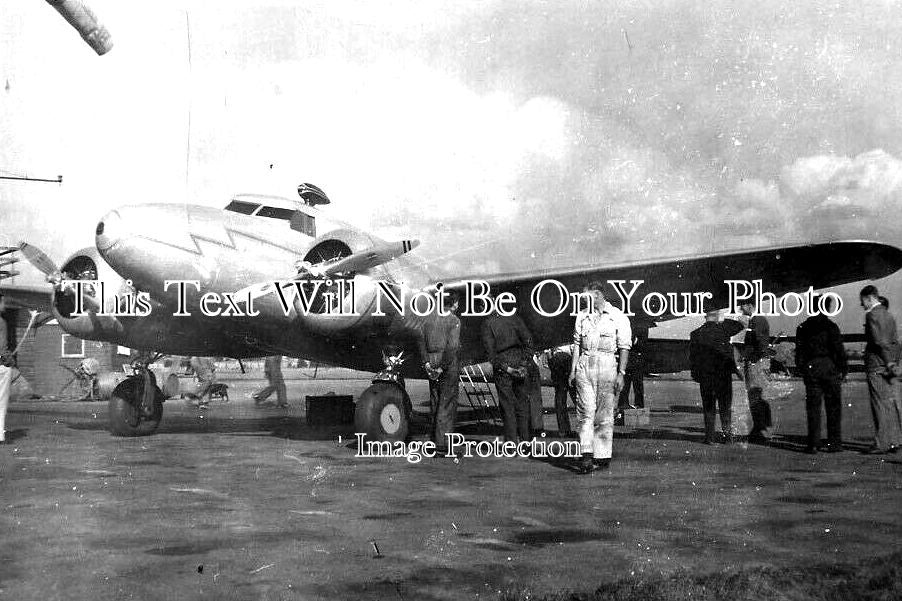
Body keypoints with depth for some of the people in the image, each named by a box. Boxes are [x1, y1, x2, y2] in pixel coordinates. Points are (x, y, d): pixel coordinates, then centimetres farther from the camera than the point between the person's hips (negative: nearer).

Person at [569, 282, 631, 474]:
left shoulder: (618, 317, 1)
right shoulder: (582, 316, 16)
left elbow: (624, 348, -1)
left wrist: (621, 373, -7)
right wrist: (573, 369, 10)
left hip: (607, 365, -3)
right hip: (584, 365, 3)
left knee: (604, 414, 2)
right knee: (585, 410, -8)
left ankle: (602, 456, 10)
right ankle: (587, 455, -11)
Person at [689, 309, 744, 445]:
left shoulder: (695, 334, -3)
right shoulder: (723, 329, -8)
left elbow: (692, 357, 0)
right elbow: (740, 326, 7)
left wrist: (695, 375, 7)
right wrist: (725, 321, 14)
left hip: (704, 375, 1)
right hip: (723, 374, -1)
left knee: (708, 408, 8)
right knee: (725, 406, 10)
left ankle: (709, 437, 5)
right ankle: (728, 435, 12)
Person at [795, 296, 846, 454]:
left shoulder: (802, 328, 5)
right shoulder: (831, 326, -7)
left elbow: (799, 351, 7)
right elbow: (839, 350, -7)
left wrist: (802, 369, 13)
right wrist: (843, 369, 1)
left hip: (810, 369, 3)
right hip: (829, 368, -3)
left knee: (813, 407, 6)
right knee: (833, 407, 5)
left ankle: (813, 444, 3)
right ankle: (834, 443, 6)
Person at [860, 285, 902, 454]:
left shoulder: (872, 315, -11)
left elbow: (880, 341, -17)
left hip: (876, 367, -9)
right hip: (888, 366, 9)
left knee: (880, 405, -6)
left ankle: (882, 444, -4)